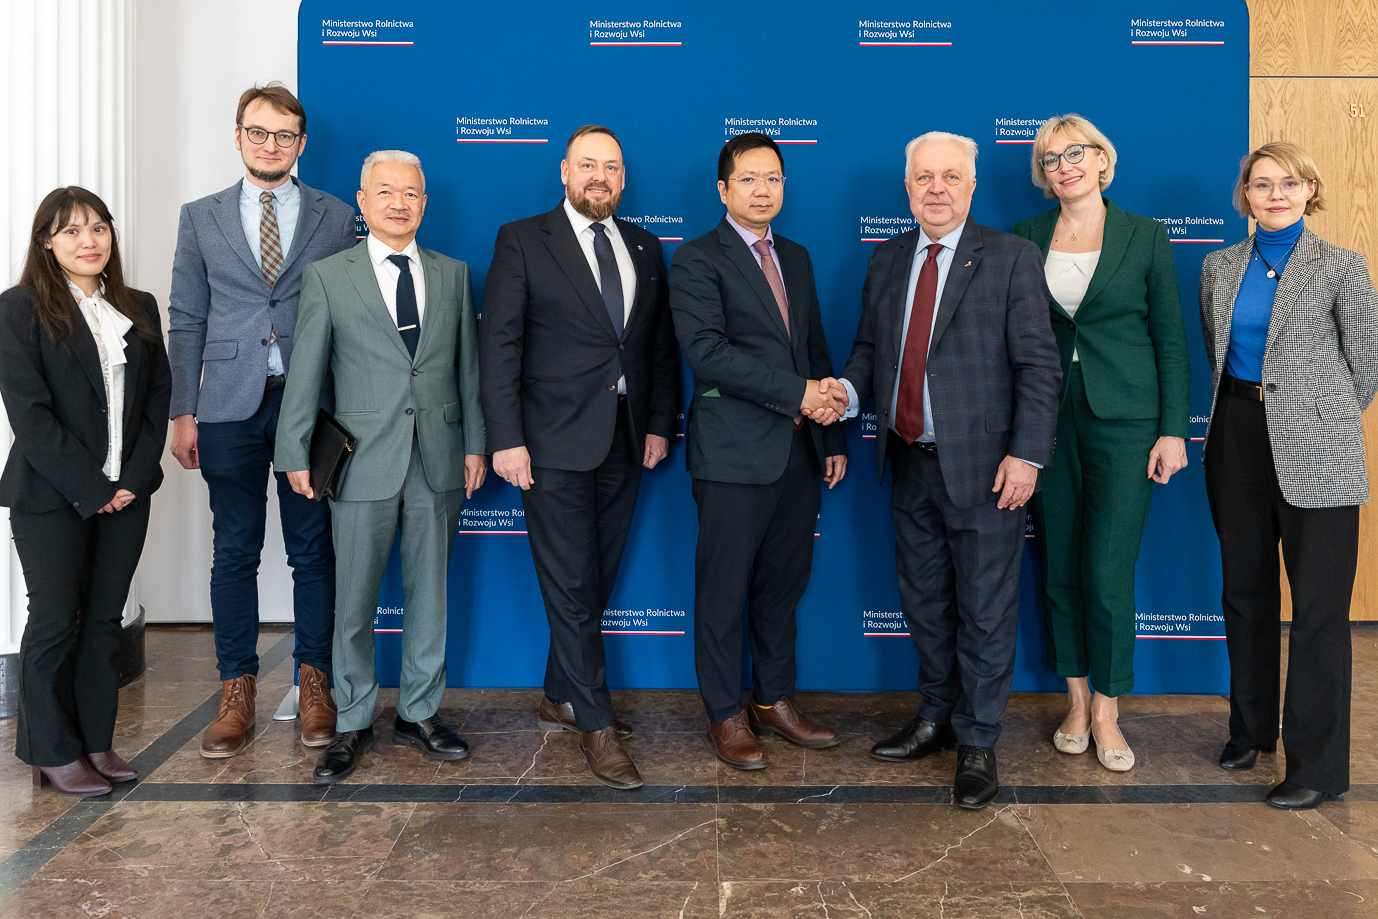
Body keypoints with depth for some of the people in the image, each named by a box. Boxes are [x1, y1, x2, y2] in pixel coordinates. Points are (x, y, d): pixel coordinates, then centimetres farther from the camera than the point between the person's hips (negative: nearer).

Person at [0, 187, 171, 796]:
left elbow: (158, 397, 7)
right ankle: (53, 753, 16)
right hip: (51, 496, -4)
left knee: (104, 620, 10)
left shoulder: (139, 309, 10)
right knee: (56, 621, 3)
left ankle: (96, 742, 20)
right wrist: (89, 488, -14)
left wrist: (134, 479, -4)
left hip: (126, 492, 4)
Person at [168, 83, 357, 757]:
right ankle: (237, 691, 17)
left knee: (314, 550, 5)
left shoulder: (335, 217, 7)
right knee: (234, 552, 5)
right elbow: (186, 320, 9)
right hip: (230, 406, 1)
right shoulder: (201, 218, 10)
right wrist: (184, 412, 2)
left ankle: (314, 684, 17)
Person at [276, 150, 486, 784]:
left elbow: (468, 364, 10)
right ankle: (353, 725, 20)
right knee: (354, 599, 4)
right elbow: (305, 372, 1)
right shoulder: (327, 277, 2)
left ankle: (419, 713, 26)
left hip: (438, 462, 3)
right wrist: (295, 453, -1)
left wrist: (474, 444, 6)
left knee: (429, 591, 11)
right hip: (364, 460, -2)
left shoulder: (453, 275, 10)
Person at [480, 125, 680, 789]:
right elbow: (498, 345, -6)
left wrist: (660, 424, 6)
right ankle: (596, 726, 9)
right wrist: (506, 439, -13)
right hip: (555, 443, -5)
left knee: (595, 581, 12)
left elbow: (662, 344, 15)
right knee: (572, 586, -2)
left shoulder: (644, 247, 13)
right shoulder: (522, 241, -1)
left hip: (625, 442, 5)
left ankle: (560, 701, 29)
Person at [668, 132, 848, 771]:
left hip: (798, 452, 6)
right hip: (735, 454, -6)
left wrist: (833, 438, 14)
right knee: (724, 591, 3)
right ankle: (726, 716, 17)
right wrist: (794, 392, -16)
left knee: (784, 585, 13)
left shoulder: (796, 257, 18)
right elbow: (706, 350, -17)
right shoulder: (697, 260, -4)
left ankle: (775, 701, 28)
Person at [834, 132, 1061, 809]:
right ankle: (936, 719, 36)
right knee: (923, 602, 17)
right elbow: (869, 345, 17)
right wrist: (849, 389, -4)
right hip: (911, 462, 6)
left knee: (984, 611, 5)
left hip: (985, 468, -5)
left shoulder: (1011, 258, -6)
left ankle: (977, 742, 21)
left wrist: (1027, 454, -16)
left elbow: (1039, 366, -9)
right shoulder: (887, 261, 10)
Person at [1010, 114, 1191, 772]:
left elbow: (1171, 340, 3)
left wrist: (1173, 430, -3)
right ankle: (1076, 700, 23)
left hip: (1123, 421, -2)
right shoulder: (1025, 238, 7)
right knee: (1059, 569, 8)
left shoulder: (1146, 237, 2)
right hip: (1048, 419, 3)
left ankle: (1107, 711, 12)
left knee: (1108, 573, -6)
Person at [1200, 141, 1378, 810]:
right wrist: (1239, 413, 16)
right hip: (1238, 444, 5)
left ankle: (1317, 765, 9)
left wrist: (1322, 422, 8)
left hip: (1315, 456, -4)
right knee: (1244, 592, 14)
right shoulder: (1220, 267, 8)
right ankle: (1252, 727, 31)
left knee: (1319, 606, -2)